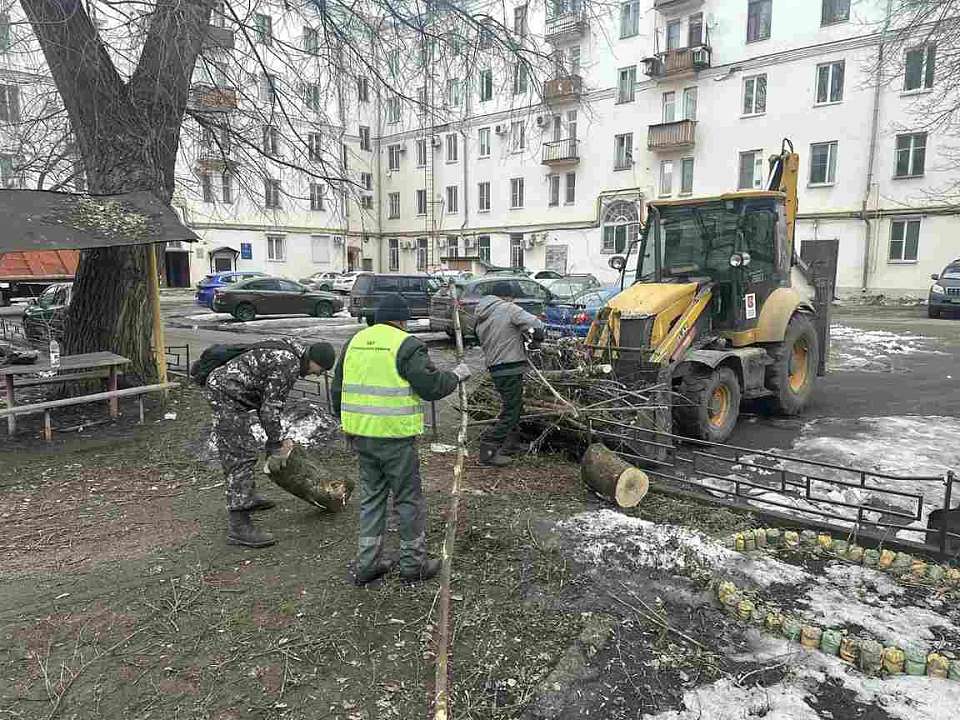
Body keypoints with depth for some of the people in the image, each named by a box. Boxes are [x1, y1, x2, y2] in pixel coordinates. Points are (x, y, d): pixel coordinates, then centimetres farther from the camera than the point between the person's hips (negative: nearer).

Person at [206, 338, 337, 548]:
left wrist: (277, 438, 19)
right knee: (241, 456, -11)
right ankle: (238, 526, -9)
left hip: (221, 387, 11)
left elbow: (269, 399, 18)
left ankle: (246, 497, 43)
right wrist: (276, 445, -8)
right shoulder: (288, 365, -20)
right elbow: (270, 408, -19)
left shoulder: (288, 351, 11)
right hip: (228, 395, -11)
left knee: (242, 450, 24)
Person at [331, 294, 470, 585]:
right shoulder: (406, 345, -11)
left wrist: (345, 421, 28)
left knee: (371, 496, 17)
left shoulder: (355, 342, 11)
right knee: (409, 498, 8)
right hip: (394, 435, -6)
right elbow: (431, 385, -14)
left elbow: (337, 388, 16)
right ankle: (413, 563, 19)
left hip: (360, 434, 7)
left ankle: (366, 564, 23)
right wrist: (456, 375, 4)